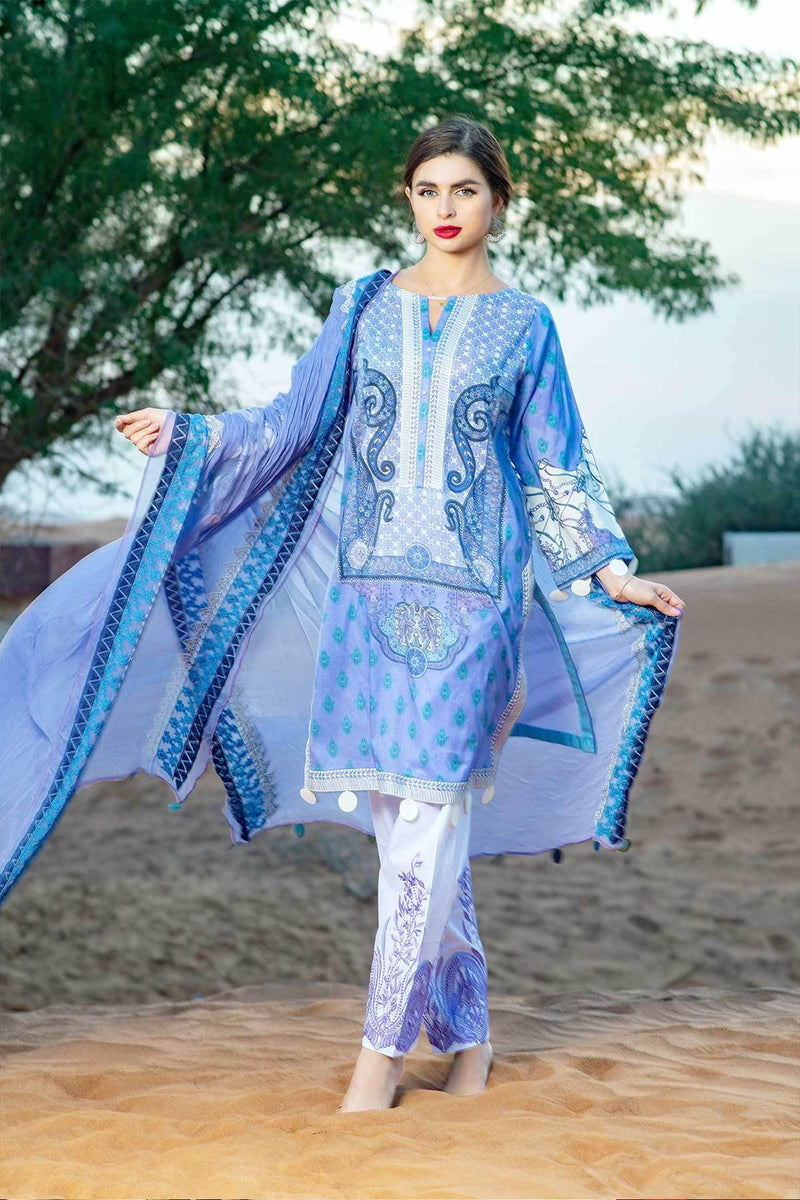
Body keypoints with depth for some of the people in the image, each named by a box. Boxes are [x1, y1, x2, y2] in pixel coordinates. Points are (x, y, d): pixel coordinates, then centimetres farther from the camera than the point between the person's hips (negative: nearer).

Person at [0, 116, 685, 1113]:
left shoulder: (524, 325, 6)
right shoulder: (365, 305, 11)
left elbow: (554, 470, 8)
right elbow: (298, 422, 12)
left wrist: (613, 572, 0)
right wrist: (187, 435, 2)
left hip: (472, 599, -2)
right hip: (369, 590, 2)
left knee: (427, 823, -8)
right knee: (410, 827, 4)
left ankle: (383, 1050, -1)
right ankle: (467, 1036, 17)